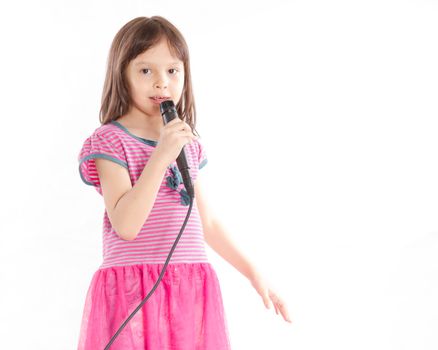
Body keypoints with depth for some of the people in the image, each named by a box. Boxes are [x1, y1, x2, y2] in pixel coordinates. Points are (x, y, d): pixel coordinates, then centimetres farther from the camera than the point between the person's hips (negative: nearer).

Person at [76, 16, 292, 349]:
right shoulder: (110, 140, -5)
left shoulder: (188, 142, 13)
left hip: (193, 292, 5)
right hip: (134, 293, -5)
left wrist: (254, 275, 20)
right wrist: (161, 155, -20)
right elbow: (125, 225, -17)